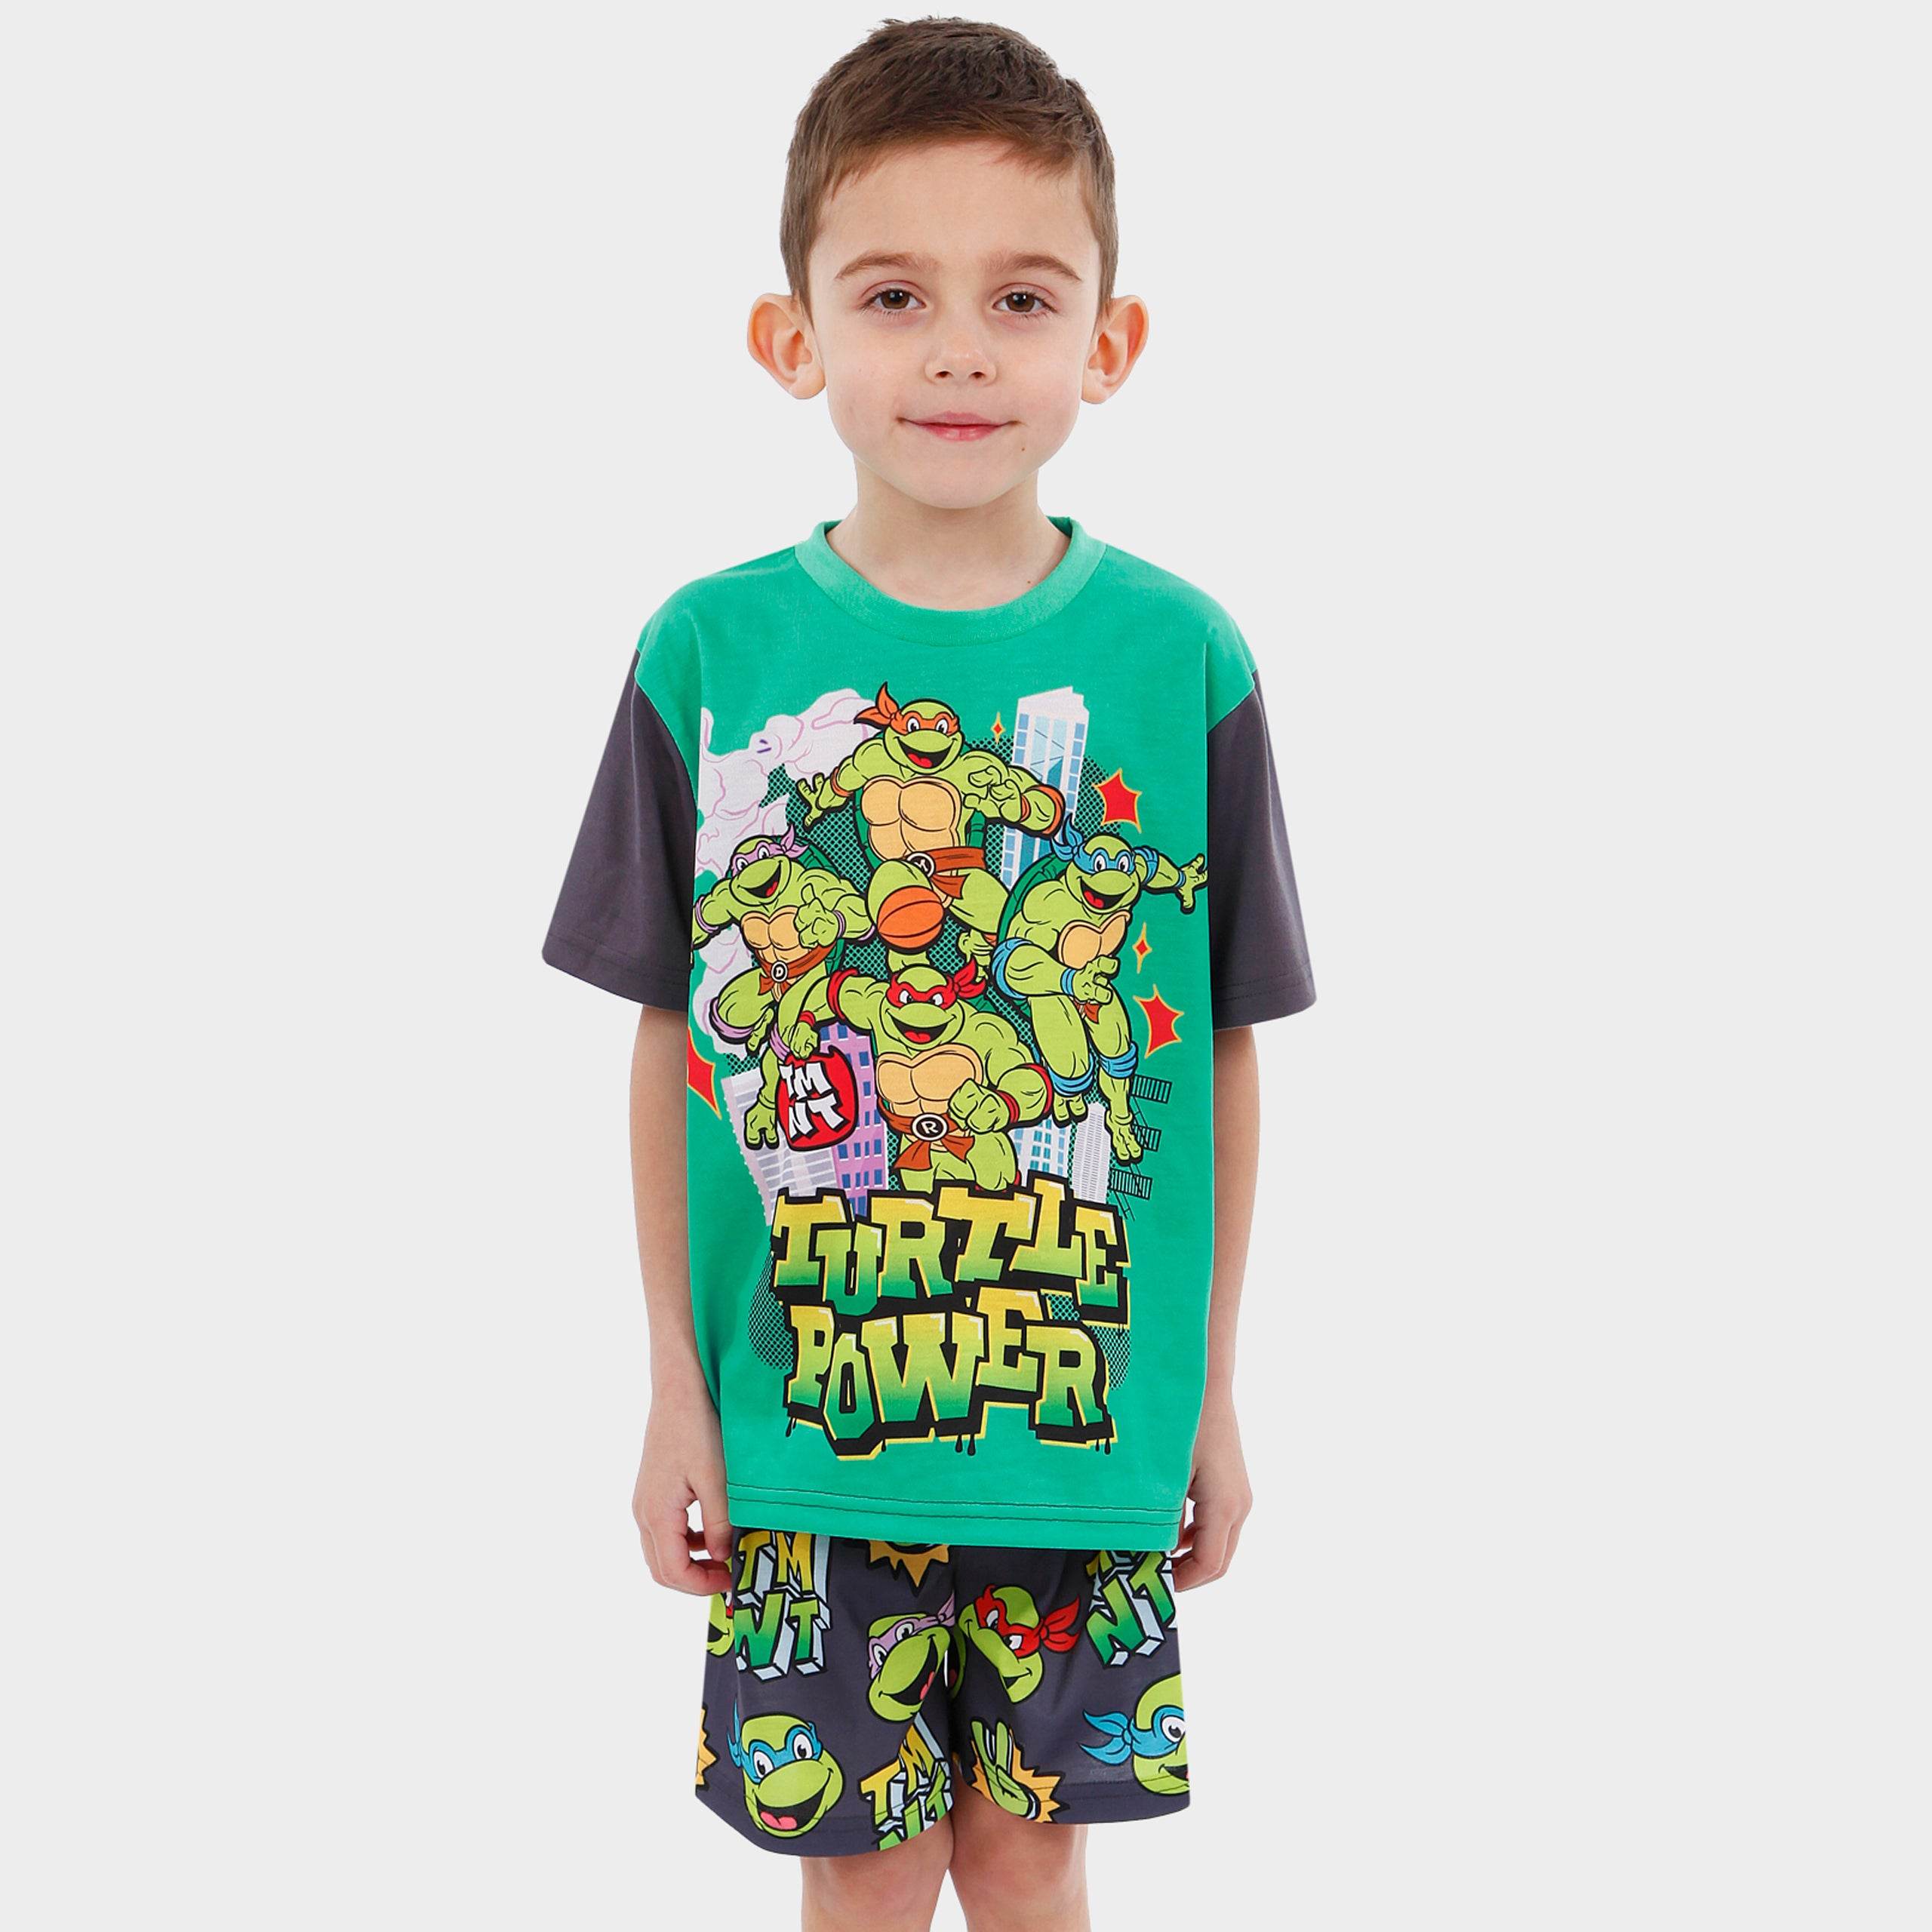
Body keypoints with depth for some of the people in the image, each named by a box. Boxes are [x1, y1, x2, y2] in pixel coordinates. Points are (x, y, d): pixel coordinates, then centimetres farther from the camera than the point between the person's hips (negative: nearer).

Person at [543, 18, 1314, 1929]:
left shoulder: (1182, 657, -6)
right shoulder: (710, 655, -6)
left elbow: (1224, 1050, 1)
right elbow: (671, 1046, 0)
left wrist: (1214, 1396, 5)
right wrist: (674, 1394, 2)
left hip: (1086, 1431, 0)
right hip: (797, 1424, 0)